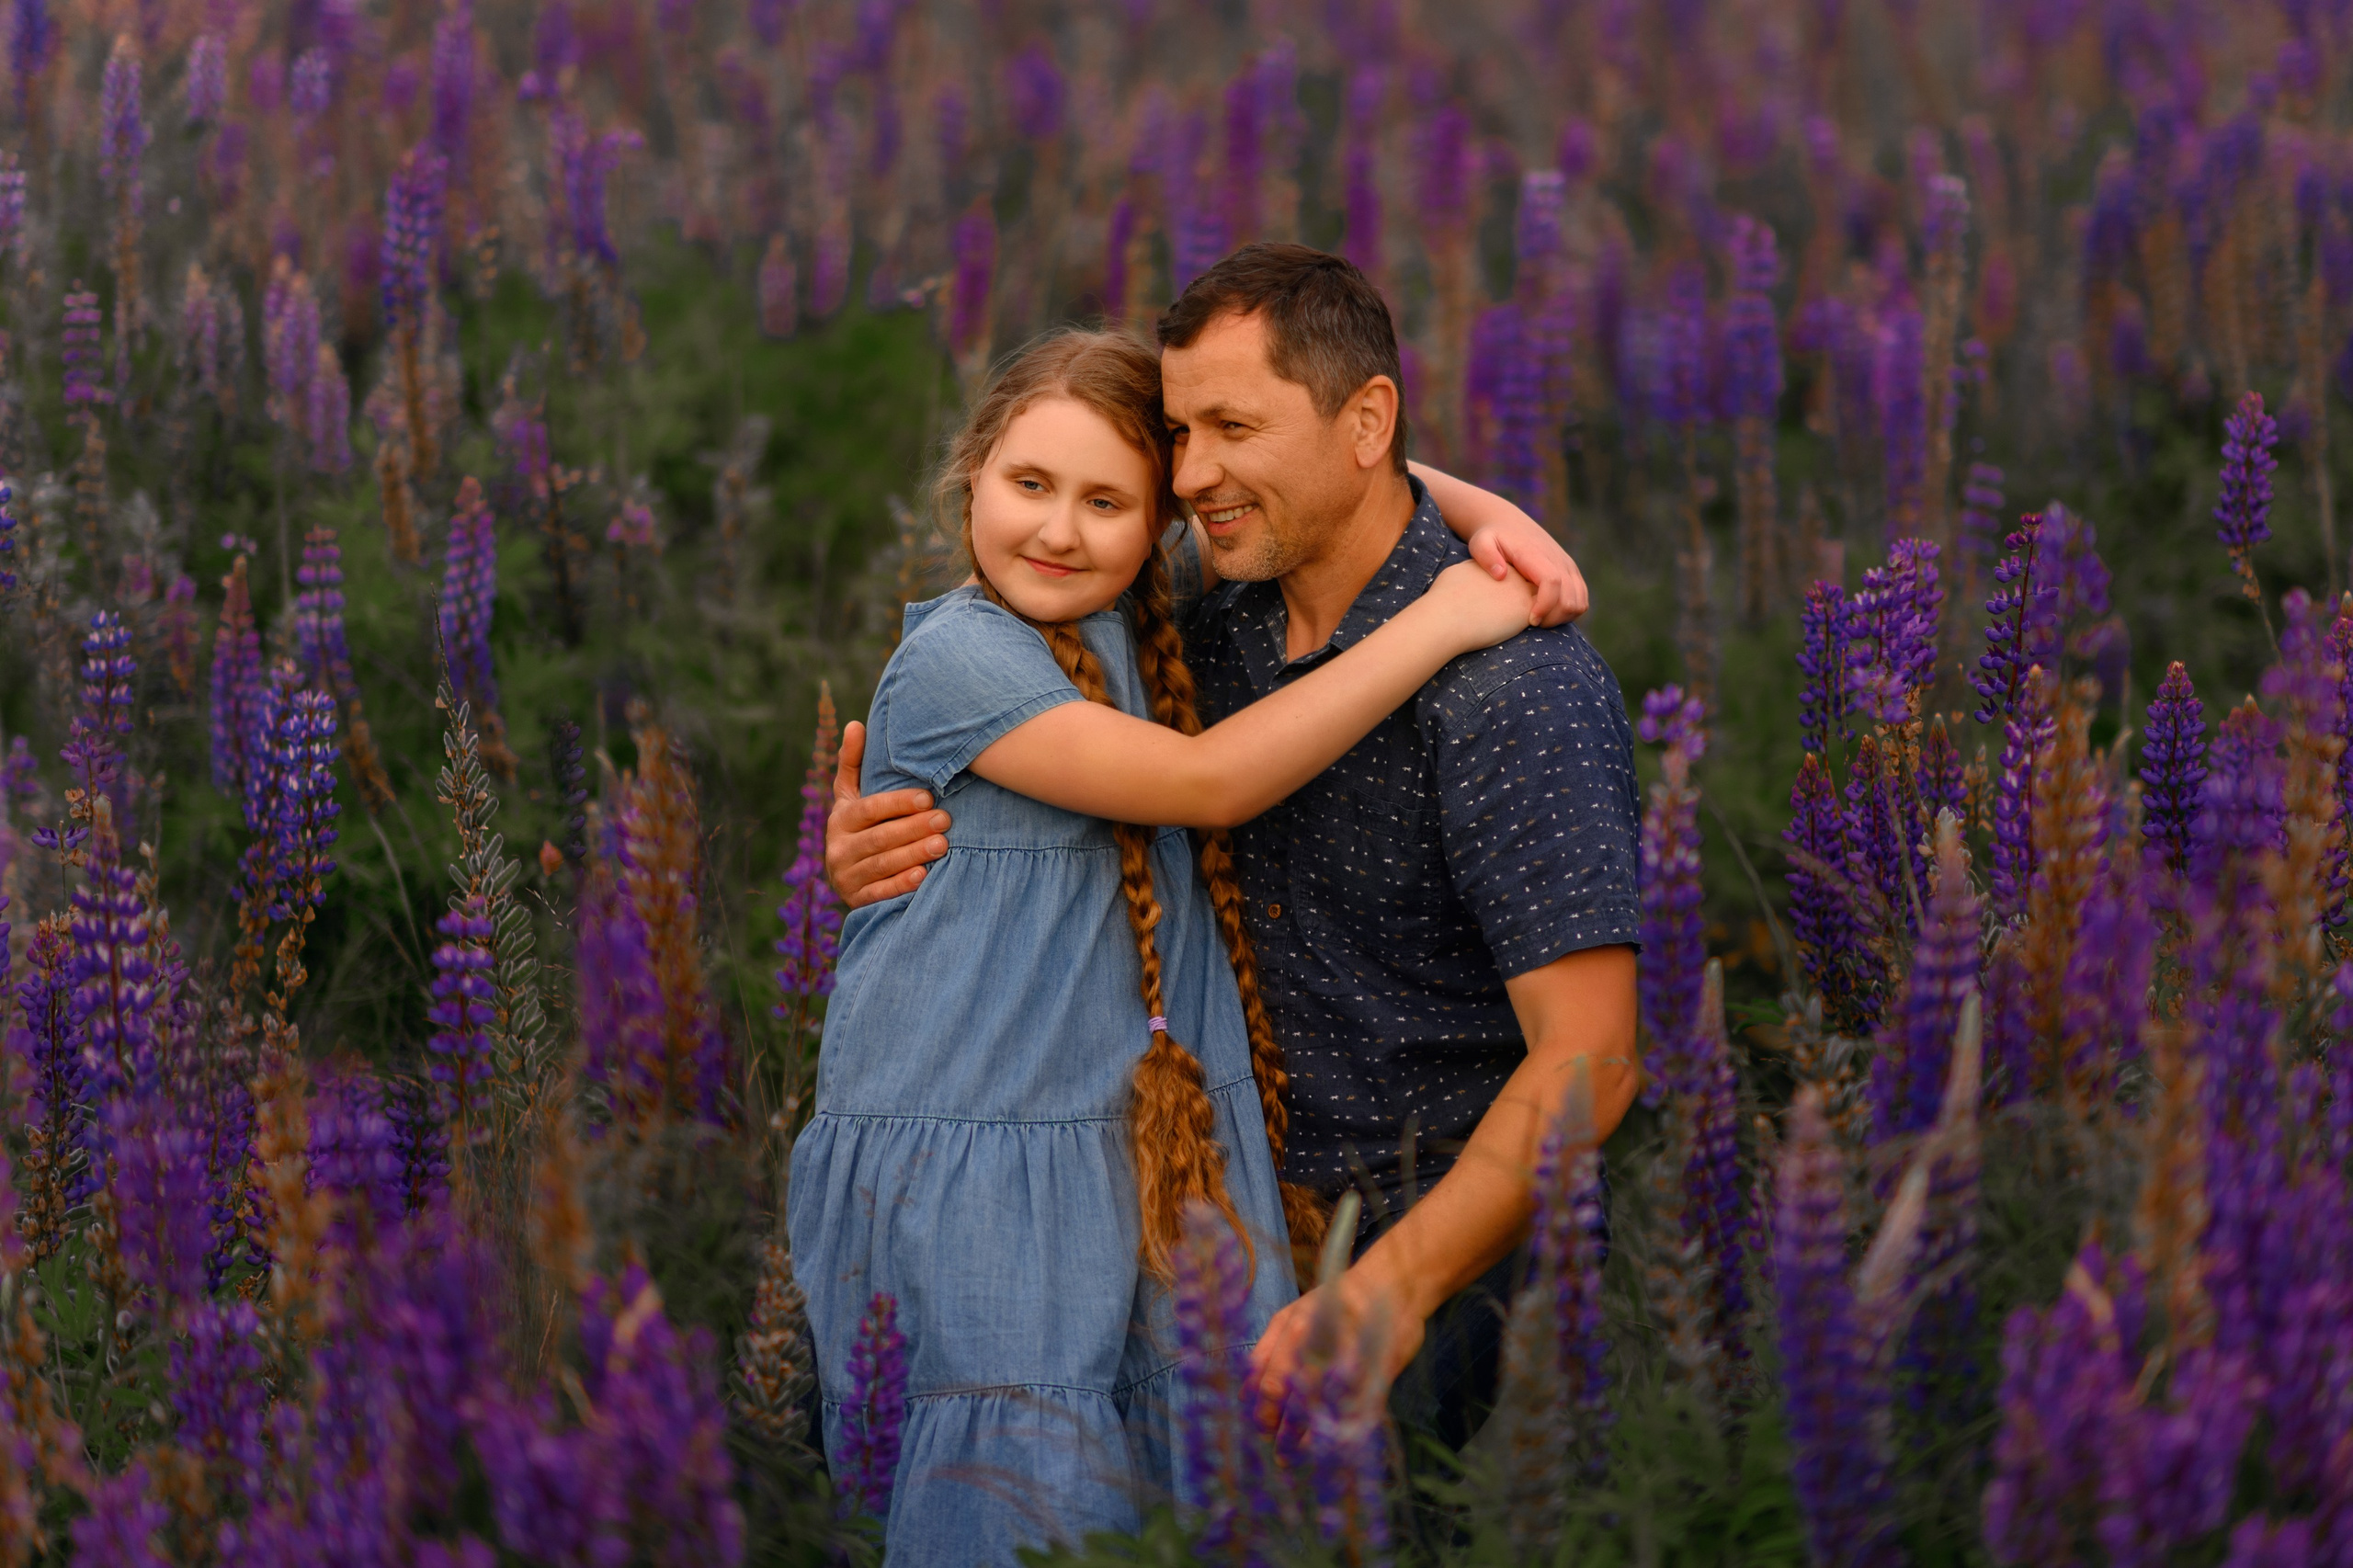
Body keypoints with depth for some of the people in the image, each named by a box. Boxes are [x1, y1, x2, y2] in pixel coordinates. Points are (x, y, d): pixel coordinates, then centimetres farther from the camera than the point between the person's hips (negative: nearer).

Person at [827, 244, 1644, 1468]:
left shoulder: (1514, 685, -20)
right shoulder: (1219, 615, 4)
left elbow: (1586, 1059, -23)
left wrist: (1392, 1289, -30)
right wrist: (870, 849, -5)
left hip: (1466, 1223, -6)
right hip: (1265, 1193, 6)